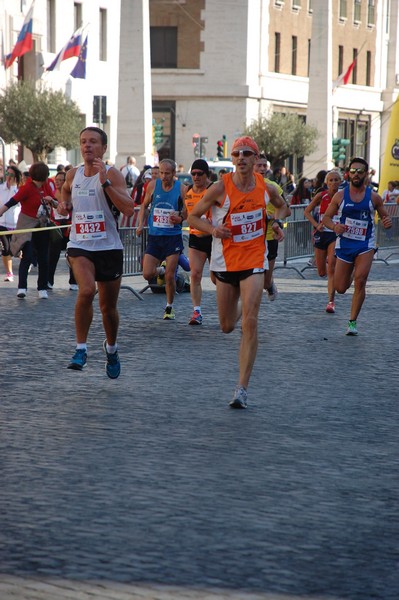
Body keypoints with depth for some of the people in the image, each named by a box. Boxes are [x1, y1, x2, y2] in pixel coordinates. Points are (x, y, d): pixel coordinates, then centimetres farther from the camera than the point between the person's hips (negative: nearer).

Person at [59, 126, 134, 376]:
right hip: (80, 246, 1)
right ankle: (81, 348, -17)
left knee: (109, 307, 10)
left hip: (109, 248, -1)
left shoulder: (112, 174, -8)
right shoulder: (73, 174, 5)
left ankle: (111, 348, 38)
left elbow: (129, 208, -22)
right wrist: (66, 204, 10)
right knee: (86, 290, -27)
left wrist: (105, 182, -27)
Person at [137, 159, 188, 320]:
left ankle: (169, 307, 17)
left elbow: (188, 212, 2)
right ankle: (160, 270, 30)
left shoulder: (182, 189, -6)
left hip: (173, 237, -2)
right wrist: (141, 224, 2)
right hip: (154, 236, 2)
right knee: (147, 274, -7)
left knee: (170, 276, -3)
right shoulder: (153, 185, 0)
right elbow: (144, 205, 14)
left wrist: (181, 218, -20)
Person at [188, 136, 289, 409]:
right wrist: (213, 229, -19)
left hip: (254, 261, 0)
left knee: (250, 323, -15)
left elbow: (282, 206, 21)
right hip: (226, 261, 0)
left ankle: (242, 389, -14)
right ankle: (240, 308, 52)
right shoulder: (221, 188, -9)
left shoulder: (266, 188, -1)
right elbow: (193, 217, 0)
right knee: (227, 326, 11)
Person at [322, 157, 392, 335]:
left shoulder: (373, 197, 0)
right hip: (344, 244, 1)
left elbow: (384, 217, 10)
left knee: (360, 281, -20)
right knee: (340, 288, 4)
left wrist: (387, 222, -15)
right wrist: (334, 226, -16)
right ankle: (350, 274, 43)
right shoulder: (340, 195, 0)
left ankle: (353, 321, -10)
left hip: (365, 245, -1)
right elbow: (326, 217, 6)